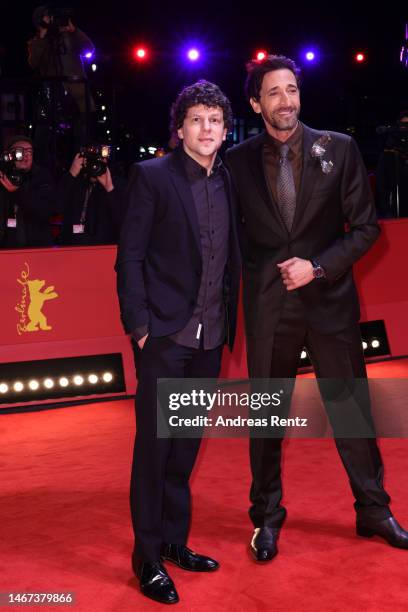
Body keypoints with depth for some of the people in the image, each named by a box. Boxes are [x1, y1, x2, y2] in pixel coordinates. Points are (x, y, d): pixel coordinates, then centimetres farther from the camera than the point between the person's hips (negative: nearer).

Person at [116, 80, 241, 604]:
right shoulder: (152, 176, -5)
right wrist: (139, 324, -13)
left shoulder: (228, 183, 10)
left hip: (209, 337, 5)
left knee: (186, 444, 14)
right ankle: (148, 557, 12)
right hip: (165, 334, -5)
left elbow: (230, 259, 14)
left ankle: (175, 541, 28)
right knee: (154, 444, 1)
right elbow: (130, 255, -8)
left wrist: (229, 321, 9)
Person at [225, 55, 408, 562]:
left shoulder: (339, 149, -1)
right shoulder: (238, 161, 0)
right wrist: (260, 274, -4)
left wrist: (318, 267, -11)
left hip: (330, 300, 0)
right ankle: (266, 517, 27)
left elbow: (365, 227, -1)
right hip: (268, 307, 0)